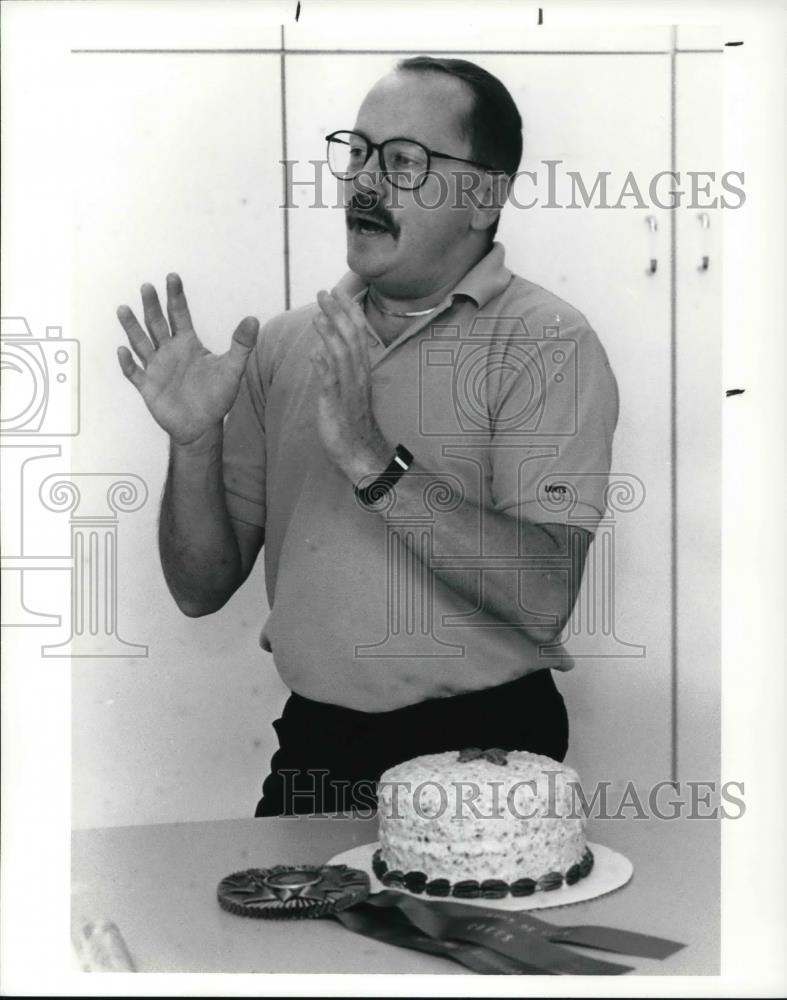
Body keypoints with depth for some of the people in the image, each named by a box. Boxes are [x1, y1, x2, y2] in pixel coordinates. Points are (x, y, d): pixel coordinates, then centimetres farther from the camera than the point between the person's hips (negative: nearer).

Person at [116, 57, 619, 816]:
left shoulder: (547, 344, -7)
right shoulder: (285, 343, 6)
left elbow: (543, 599, -19)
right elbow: (202, 590, 7)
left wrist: (372, 458, -25)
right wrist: (195, 443, -10)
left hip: (480, 749, -3)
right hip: (313, 743, 3)